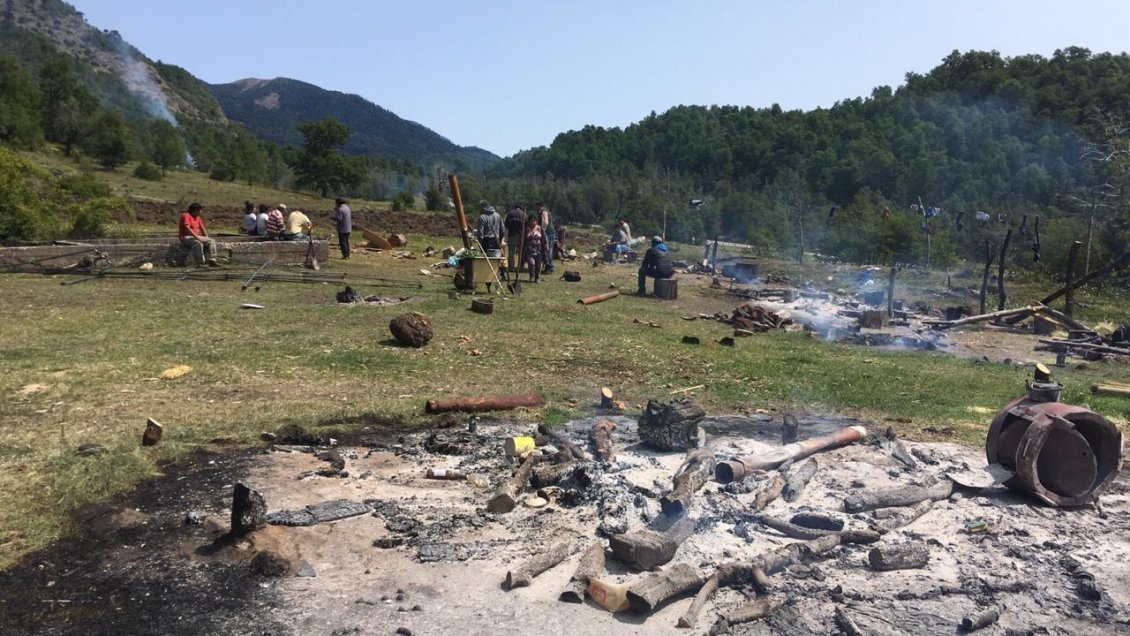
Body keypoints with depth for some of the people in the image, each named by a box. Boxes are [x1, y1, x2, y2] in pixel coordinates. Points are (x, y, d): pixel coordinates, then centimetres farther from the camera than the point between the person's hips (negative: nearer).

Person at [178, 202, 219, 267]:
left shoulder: (197, 217, 15)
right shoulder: (186, 216, -10)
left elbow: (202, 228, 17)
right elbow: (187, 228, -23)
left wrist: (207, 239, 3)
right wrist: (196, 236, -29)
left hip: (196, 236, 9)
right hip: (186, 237, -9)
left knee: (211, 241, -4)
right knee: (198, 243, -36)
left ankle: (212, 260, -11)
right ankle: (200, 263, -33)